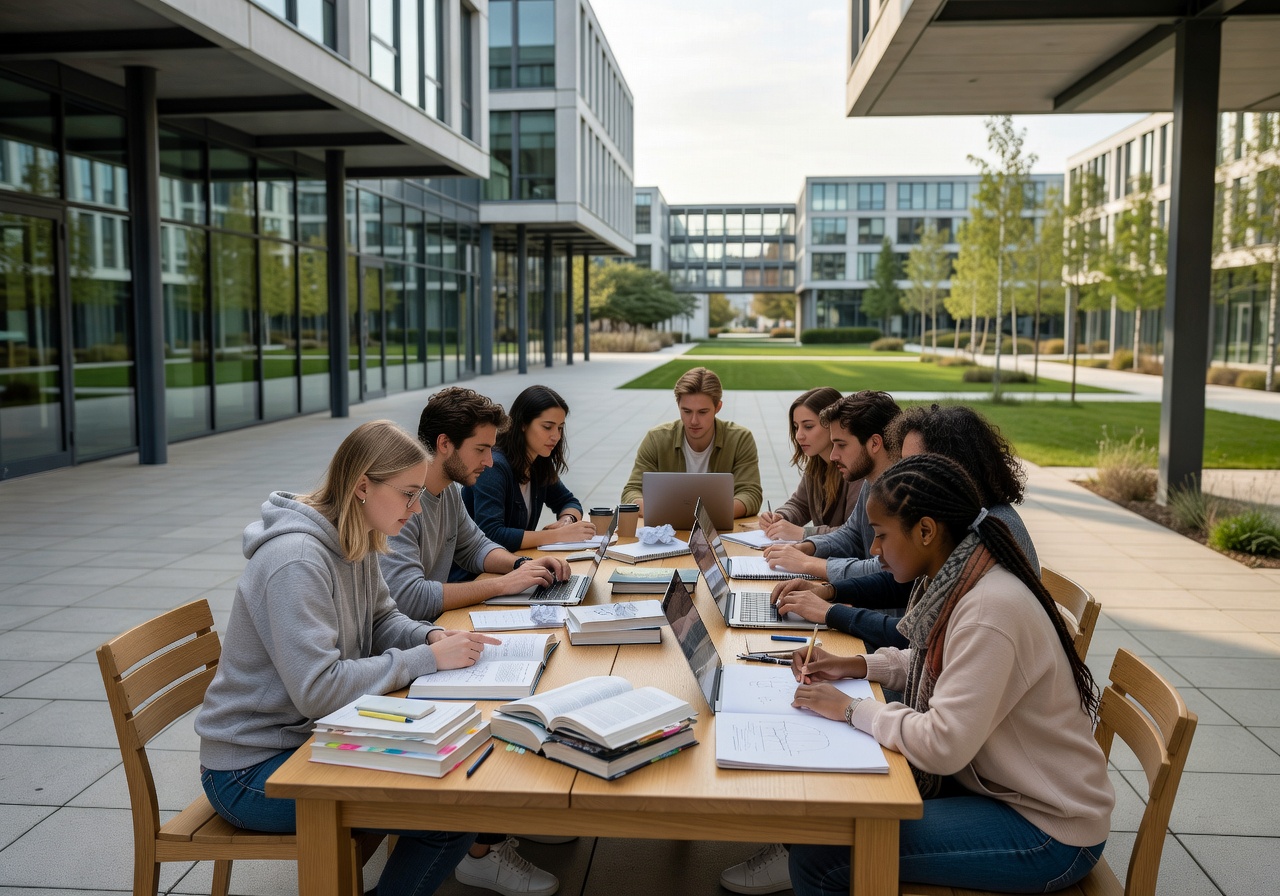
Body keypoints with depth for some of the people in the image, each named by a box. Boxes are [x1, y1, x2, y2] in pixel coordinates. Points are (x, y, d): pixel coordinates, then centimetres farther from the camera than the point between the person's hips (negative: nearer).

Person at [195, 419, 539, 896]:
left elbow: (380, 620, 14)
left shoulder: (355, 543, 1)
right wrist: (427, 659, -25)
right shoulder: (297, 561, -27)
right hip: (253, 769, -9)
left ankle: (477, 852, 22)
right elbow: (317, 690, -31)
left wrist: (433, 637, -7)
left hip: (308, 734, 9)